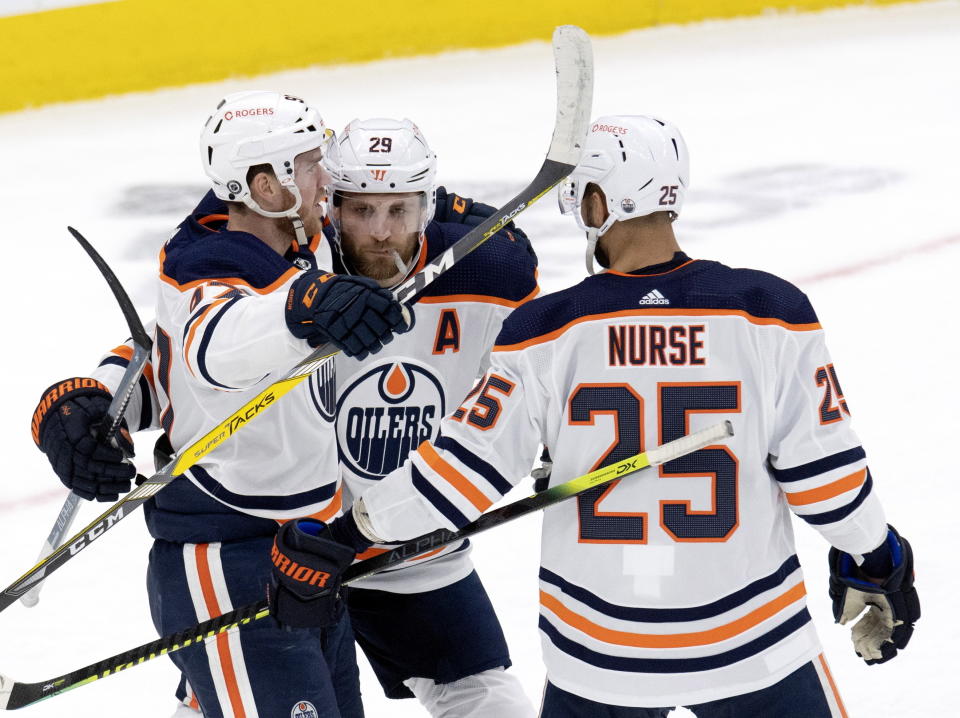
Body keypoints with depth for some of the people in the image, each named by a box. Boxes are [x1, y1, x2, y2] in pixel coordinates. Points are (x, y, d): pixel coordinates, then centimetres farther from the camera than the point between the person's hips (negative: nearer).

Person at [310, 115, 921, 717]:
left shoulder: (548, 333, -9)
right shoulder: (770, 314, -9)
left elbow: (467, 472, -8)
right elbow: (825, 470, -5)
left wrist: (350, 533, 6)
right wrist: (876, 559, 13)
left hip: (599, 651, 1)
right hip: (750, 641, -1)